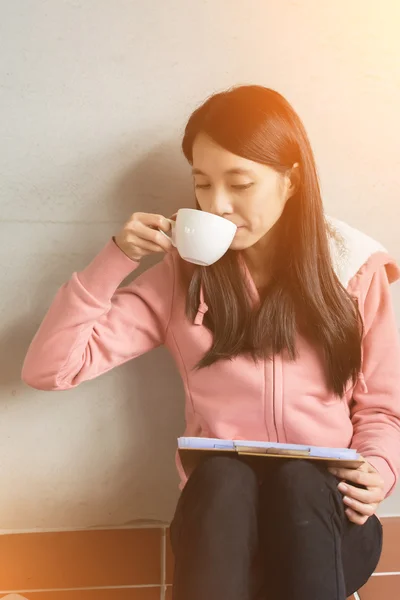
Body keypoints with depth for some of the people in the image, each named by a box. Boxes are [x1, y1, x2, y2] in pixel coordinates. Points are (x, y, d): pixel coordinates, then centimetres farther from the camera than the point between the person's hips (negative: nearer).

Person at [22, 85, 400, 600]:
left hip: (324, 515, 0)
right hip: (219, 512, 0)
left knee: (298, 478, -33)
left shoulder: (354, 271, 2)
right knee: (222, 474, -33)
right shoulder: (181, 276, 2)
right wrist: (115, 258, -13)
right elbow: (47, 369, -4)